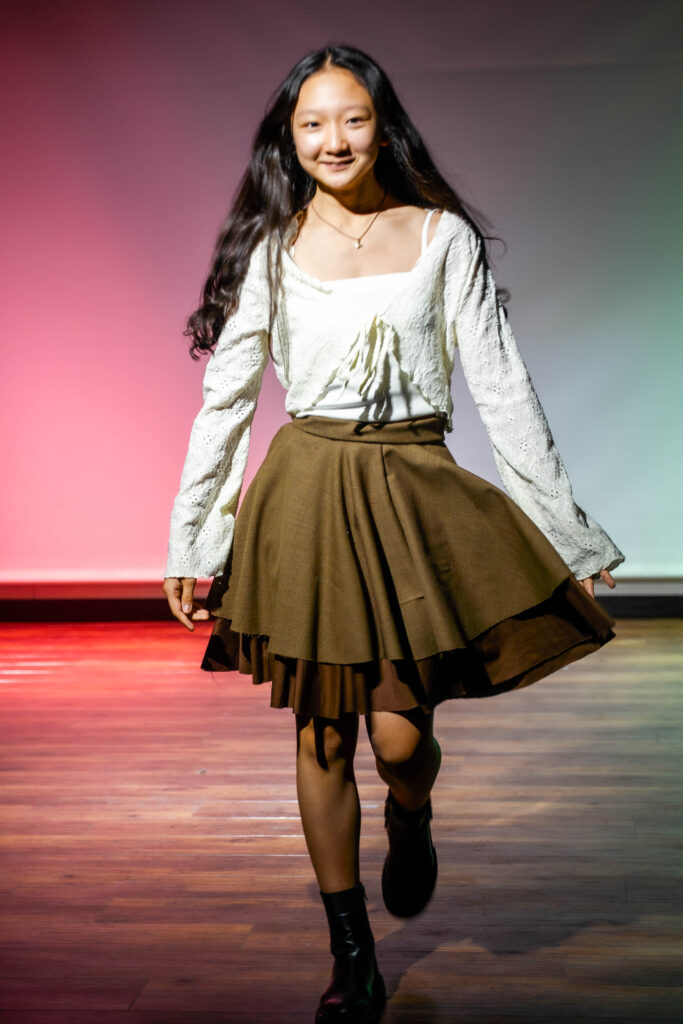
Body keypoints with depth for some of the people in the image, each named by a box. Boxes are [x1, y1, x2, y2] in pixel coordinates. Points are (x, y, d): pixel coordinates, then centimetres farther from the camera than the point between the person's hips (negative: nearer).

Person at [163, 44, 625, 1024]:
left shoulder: (443, 236, 2)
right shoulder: (272, 247, 4)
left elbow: (503, 389, 3)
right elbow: (224, 397, 6)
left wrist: (568, 534, 1)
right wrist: (189, 542, 4)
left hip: (414, 492, -1)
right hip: (307, 491, 1)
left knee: (399, 733, -7)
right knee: (322, 734, 3)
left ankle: (412, 822, 32)